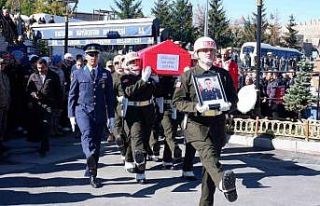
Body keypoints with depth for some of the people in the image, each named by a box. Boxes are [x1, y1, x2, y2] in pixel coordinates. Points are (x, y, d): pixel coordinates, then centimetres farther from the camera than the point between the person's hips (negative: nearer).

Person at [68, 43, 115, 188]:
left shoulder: (105, 74, 9)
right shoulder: (78, 74, 7)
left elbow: (110, 96, 10)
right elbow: (72, 96, 9)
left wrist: (111, 116, 7)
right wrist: (71, 115, 2)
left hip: (99, 113, 2)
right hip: (82, 110, -2)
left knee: (96, 143, 5)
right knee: (87, 134, -29)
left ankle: (92, 174, 16)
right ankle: (90, 158, -52)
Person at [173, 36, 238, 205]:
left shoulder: (223, 74, 14)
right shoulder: (188, 75, 5)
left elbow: (234, 98, 17)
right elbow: (177, 101, 2)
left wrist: (229, 105, -7)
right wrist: (196, 107, -16)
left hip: (218, 125, 4)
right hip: (196, 123, -4)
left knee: (209, 167, 7)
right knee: (208, 152, -33)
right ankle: (223, 182, -59)